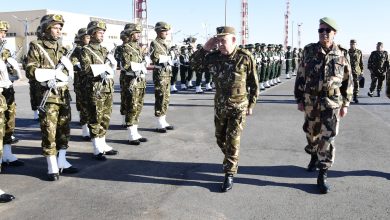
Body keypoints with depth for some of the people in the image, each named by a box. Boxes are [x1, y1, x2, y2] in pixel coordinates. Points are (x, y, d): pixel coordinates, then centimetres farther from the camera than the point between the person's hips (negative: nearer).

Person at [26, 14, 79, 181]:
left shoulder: (63, 50, 15)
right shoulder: (36, 47, -1)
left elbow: (70, 74, 11)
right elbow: (31, 71, -11)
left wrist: (66, 65, -10)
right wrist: (54, 73, -14)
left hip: (64, 95, 6)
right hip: (48, 96, -6)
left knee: (64, 130, 11)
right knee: (49, 132, -4)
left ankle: (62, 162, 22)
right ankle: (52, 168, 3)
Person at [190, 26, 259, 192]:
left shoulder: (245, 57, -14)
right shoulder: (214, 56, -5)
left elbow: (254, 83, -5)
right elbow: (194, 64, 1)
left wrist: (251, 104, -3)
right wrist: (205, 48, -10)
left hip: (238, 107, -4)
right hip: (219, 105, 5)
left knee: (233, 141, -3)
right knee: (220, 138, 17)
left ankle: (229, 175, 9)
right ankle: (231, 161, 43)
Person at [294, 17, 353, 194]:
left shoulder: (342, 54, 0)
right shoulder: (309, 51, 0)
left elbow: (348, 81, 6)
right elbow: (300, 77, 3)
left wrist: (345, 104, 3)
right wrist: (299, 99, 1)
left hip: (332, 103, -1)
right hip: (310, 102, 2)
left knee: (327, 138, -6)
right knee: (311, 133, 15)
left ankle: (322, 175, 0)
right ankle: (314, 156, 45)